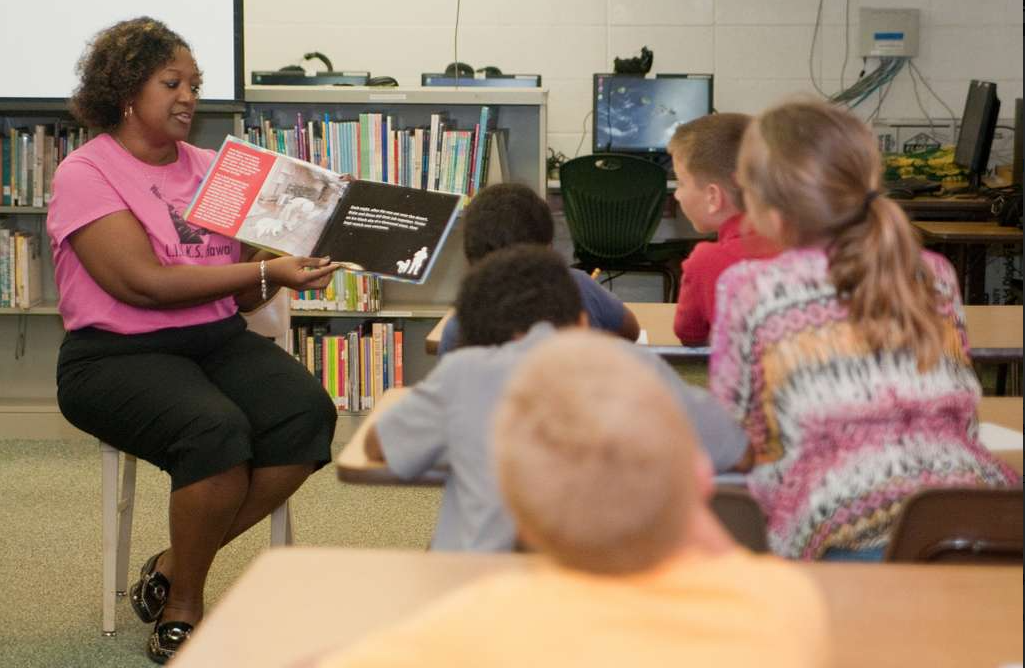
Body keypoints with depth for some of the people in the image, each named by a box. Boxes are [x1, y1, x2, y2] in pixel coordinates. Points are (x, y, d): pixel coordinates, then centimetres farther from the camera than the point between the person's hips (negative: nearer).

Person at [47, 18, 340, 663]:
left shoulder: (210, 168, 15)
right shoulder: (85, 174, -4)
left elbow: (242, 293, 15)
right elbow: (143, 282, -16)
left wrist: (294, 262, -6)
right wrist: (264, 272, -16)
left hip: (219, 341, 6)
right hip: (118, 356, -6)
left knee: (307, 414, -23)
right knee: (215, 429, -34)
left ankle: (174, 568, -7)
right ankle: (182, 610, -11)